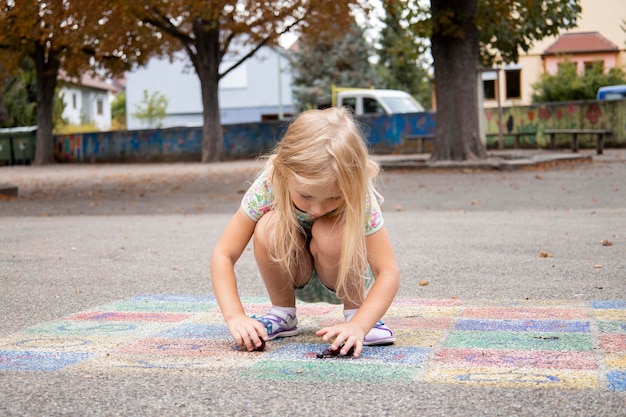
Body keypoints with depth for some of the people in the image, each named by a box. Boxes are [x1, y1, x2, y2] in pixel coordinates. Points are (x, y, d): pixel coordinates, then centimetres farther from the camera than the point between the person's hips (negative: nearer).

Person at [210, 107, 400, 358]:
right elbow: (223, 255, -25)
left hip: (346, 277, -1)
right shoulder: (268, 186, -29)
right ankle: (282, 315, -6)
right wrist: (235, 316, -38)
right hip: (295, 278, 2)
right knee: (268, 228, -30)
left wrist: (359, 325, -46)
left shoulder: (359, 195, -30)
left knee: (330, 233, -34)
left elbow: (388, 273, -31)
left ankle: (354, 313, -9)